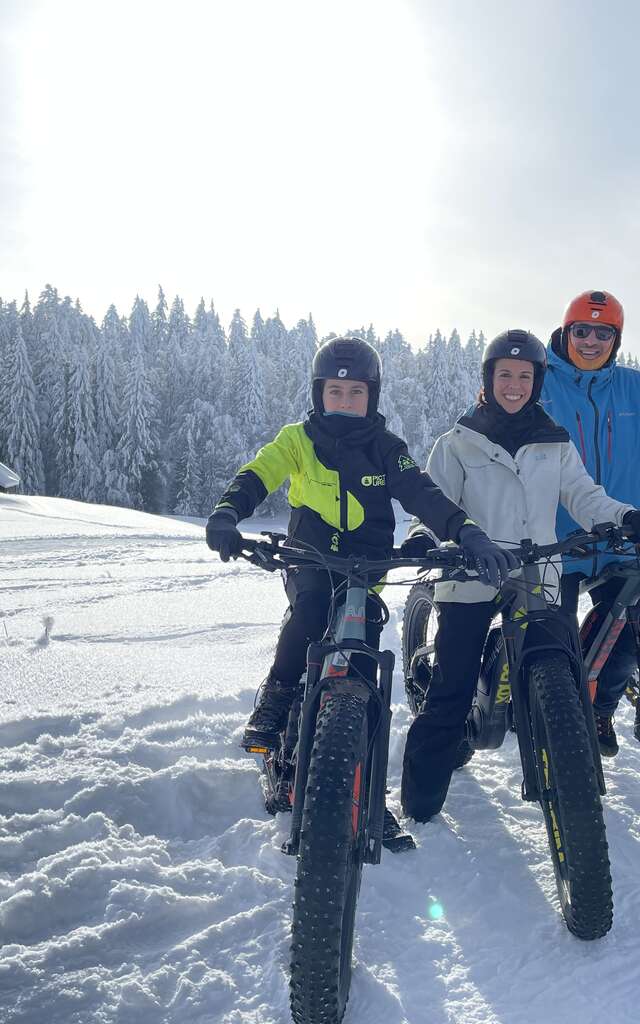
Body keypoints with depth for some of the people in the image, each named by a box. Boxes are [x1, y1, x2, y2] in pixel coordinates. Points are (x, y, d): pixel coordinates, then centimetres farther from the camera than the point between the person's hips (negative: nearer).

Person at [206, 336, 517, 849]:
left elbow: (421, 494, -15)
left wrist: (468, 532, -35)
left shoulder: (386, 447, 0)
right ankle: (275, 701, -14)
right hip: (309, 561, -1)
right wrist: (226, 513, -41)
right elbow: (256, 475, -18)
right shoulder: (299, 439, -2)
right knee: (310, 605, -36)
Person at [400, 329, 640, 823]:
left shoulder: (556, 444, 14)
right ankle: (420, 799, 8)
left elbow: (584, 496, 3)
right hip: (470, 580, -2)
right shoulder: (458, 443, 8)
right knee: (450, 690, -3)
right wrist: (423, 535, -20)